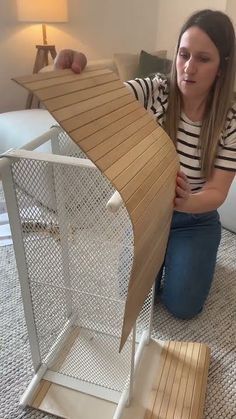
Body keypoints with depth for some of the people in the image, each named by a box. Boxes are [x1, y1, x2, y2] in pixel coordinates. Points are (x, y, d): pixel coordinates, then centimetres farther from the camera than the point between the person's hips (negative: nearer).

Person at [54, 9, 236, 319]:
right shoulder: (152, 92, -16)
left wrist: (185, 201, -45)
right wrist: (71, 72, -53)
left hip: (194, 220, 0)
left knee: (182, 305, -4)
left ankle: (191, 257, 29)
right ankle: (161, 256, 30)